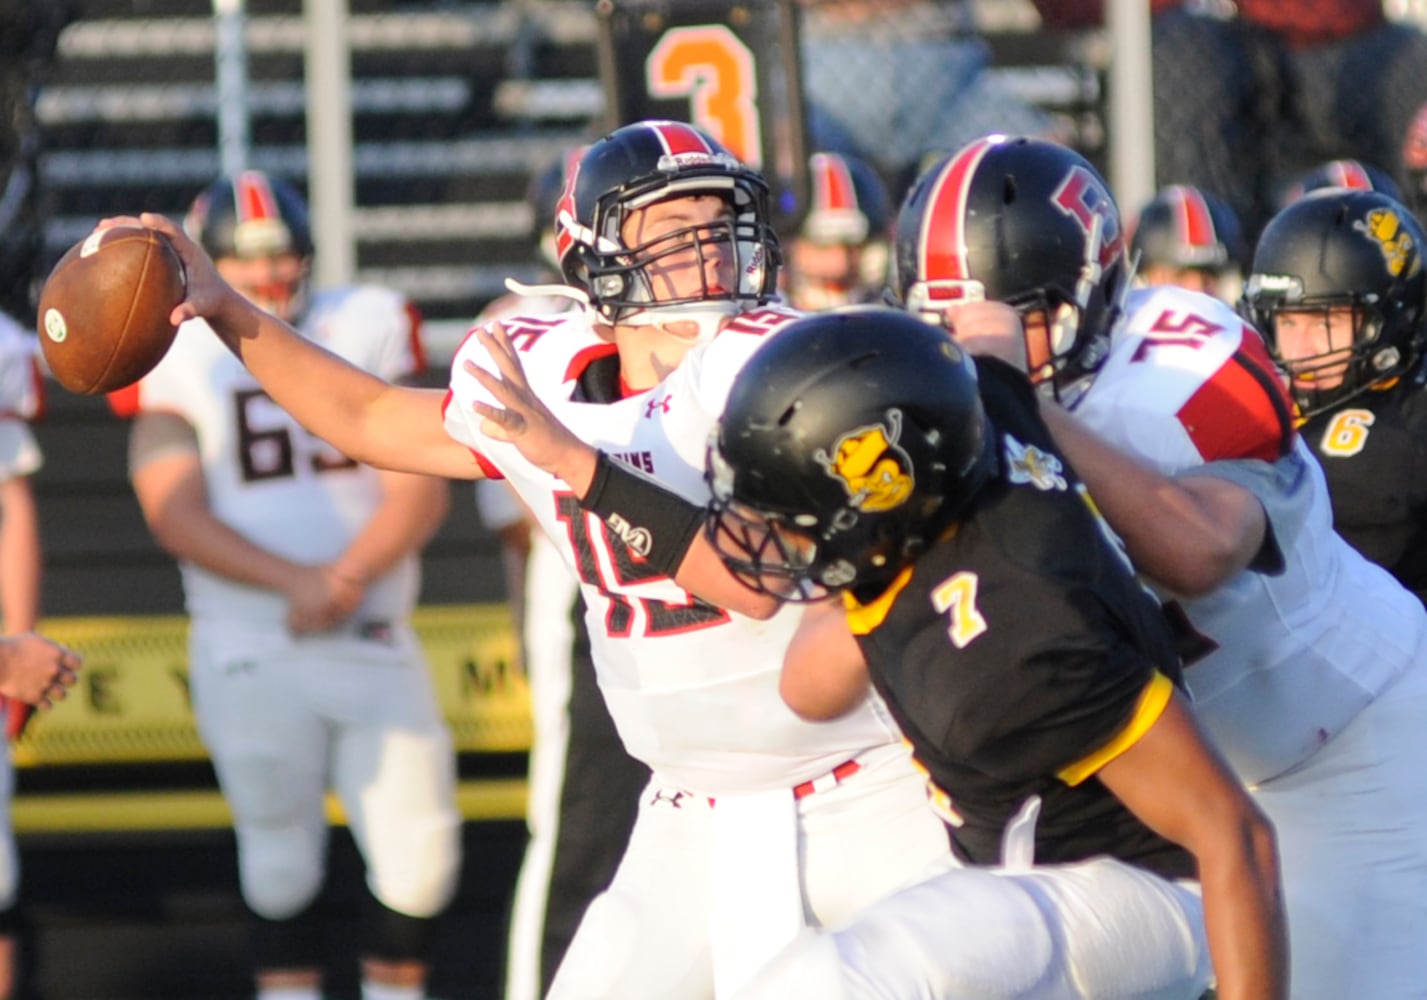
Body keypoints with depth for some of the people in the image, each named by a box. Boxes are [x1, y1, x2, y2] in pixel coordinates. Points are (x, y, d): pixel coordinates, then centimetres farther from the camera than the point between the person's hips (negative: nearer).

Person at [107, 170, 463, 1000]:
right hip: (251, 648, -2)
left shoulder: (366, 333, 7)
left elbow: (423, 489, 0)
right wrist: (291, 582, -20)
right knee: (281, 861, 4)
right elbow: (177, 516, -7)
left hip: (375, 642, 2)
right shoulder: (179, 360, 2)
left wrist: (349, 576, -17)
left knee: (420, 855, -3)